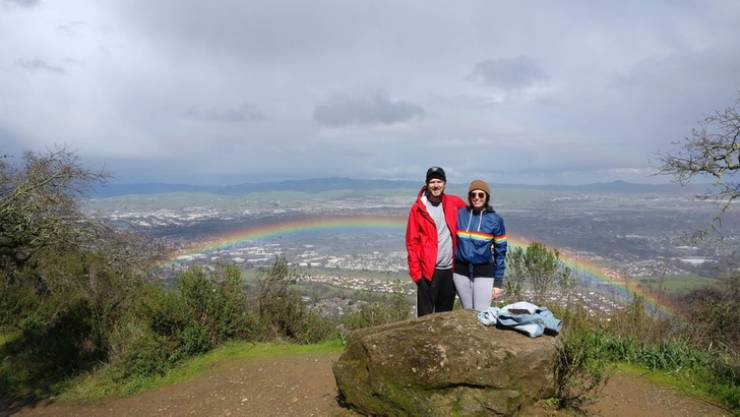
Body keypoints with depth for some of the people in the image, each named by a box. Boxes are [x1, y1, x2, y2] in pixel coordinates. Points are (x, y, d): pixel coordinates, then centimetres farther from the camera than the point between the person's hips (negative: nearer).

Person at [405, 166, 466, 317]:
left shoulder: (455, 203, 3)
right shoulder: (418, 209, -6)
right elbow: (412, 242, -5)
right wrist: (415, 271, -11)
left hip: (450, 269, 4)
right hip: (428, 270, -4)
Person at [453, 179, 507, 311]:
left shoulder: (495, 220, -3)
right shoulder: (460, 214, 0)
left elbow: (500, 251, -1)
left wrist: (498, 282, -2)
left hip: (484, 272, -2)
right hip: (461, 271, 2)